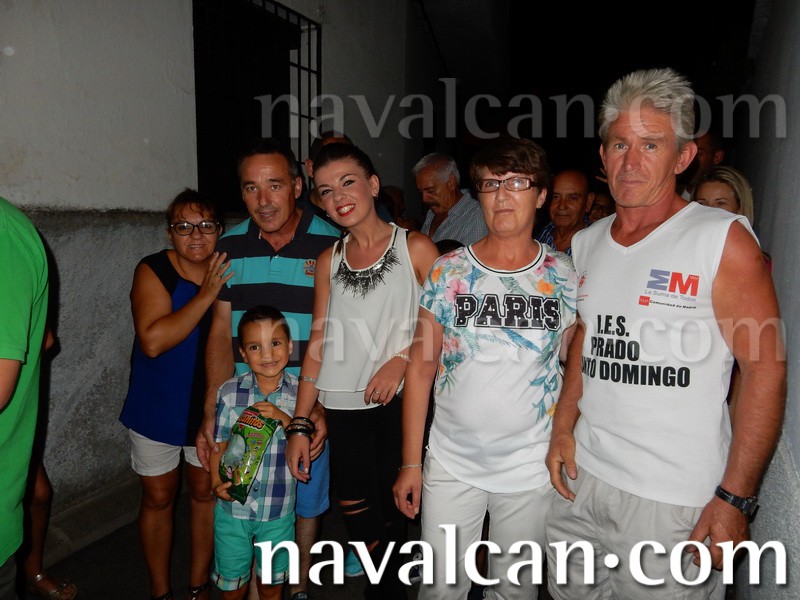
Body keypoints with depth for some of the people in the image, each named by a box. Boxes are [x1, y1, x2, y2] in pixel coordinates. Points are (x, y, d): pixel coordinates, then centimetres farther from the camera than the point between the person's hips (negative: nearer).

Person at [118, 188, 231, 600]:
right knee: (158, 498, 13)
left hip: (211, 408, 3)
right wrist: (205, 295, -28)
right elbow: (153, 341, -28)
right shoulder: (153, 271, -15)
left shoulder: (230, 273, -5)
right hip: (157, 410, -2)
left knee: (205, 492, 15)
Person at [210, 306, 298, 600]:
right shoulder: (230, 391, -9)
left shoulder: (298, 392, -9)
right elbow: (219, 443, -1)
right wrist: (217, 482, -16)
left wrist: (284, 419, -24)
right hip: (232, 506, 0)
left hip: (278, 510, 0)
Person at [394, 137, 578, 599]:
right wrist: (410, 463, -2)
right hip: (450, 463, 0)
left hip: (531, 469, 0)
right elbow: (422, 368, -2)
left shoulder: (566, 277, -3)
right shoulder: (447, 273, -4)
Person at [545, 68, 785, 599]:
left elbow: (766, 369, -11)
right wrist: (564, 427, 7)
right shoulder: (587, 242, 7)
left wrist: (736, 497, -14)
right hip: (583, 478, 6)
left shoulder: (723, 240, -10)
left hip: (677, 503, -5)